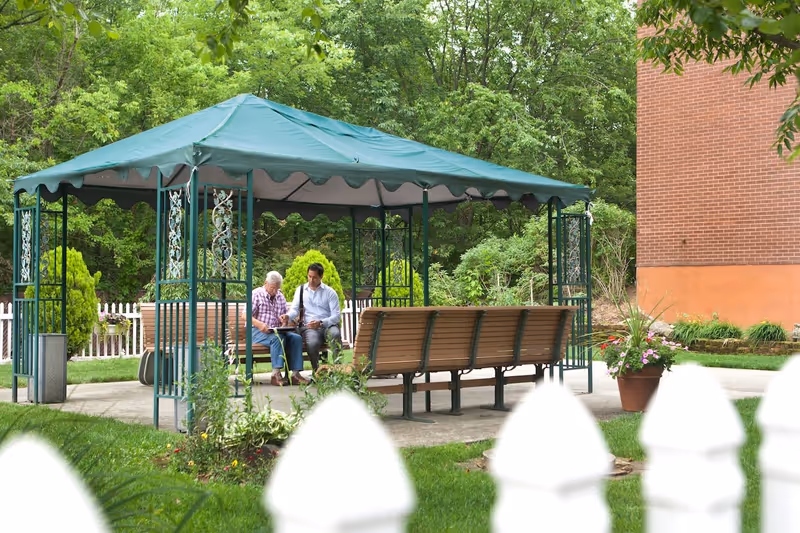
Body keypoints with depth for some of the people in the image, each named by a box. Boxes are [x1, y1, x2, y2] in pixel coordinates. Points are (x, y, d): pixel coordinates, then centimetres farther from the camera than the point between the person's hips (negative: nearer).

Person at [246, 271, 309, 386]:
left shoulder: (280, 296, 19)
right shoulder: (256, 294, 0)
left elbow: (285, 318, 25)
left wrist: (285, 321, -2)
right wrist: (259, 324, -28)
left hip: (276, 331, 6)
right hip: (257, 332, -6)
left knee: (296, 338, -20)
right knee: (278, 338, -35)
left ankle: (295, 374, -26)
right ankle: (276, 374, -38)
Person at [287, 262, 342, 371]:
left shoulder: (330, 292, 10)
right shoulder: (301, 290, 18)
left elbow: (336, 316, 1)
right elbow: (294, 309, 8)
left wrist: (321, 323, -17)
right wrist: (288, 316, -17)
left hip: (327, 325, 0)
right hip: (308, 327, 1)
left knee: (335, 334, -37)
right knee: (312, 342, -35)